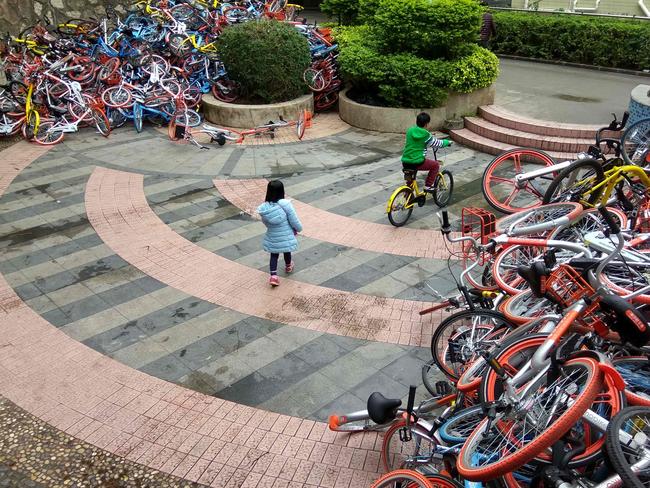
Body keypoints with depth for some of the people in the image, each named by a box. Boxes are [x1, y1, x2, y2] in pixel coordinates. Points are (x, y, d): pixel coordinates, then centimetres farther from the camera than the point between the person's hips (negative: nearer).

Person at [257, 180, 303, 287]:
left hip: (272, 238, 2)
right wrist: (299, 229, 4)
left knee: (274, 255, 20)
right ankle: (288, 267, 51)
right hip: (286, 237, -1)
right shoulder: (285, 204, -24)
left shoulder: (263, 208, -13)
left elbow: (265, 223, 3)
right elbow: (294, 221, -18)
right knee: (287, 252, 26)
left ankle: (273, 276, 11)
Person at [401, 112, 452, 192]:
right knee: (436, 164, 14)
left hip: (405, 162, 6)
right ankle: (428, 186, 12)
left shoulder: (410, 131, 9)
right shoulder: (425, 134, -7)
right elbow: (437, 143, 7)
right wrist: (448, 142, 25)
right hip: (417, 163, -6)